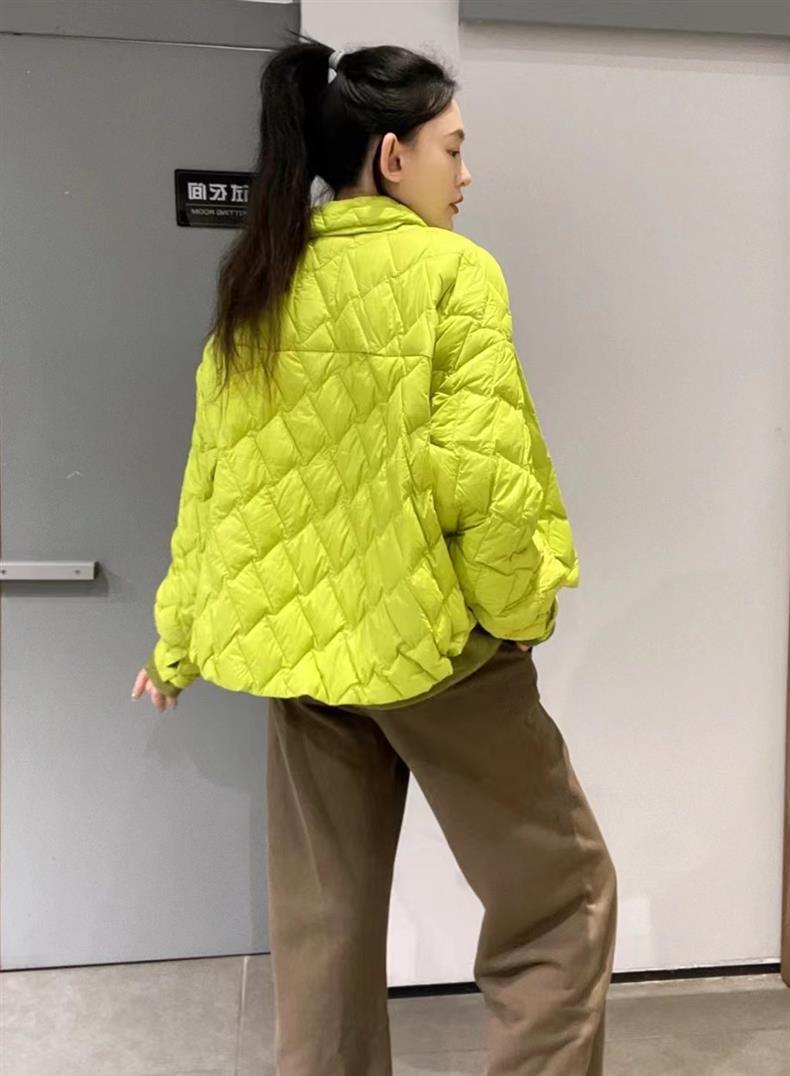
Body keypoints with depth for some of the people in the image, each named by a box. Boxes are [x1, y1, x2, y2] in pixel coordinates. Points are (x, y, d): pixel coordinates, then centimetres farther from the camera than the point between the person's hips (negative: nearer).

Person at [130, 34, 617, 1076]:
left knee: (323, 916, 19)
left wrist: (180, 633, 17)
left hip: (297, 634, 7)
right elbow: (478, 471, -19)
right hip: (432, 634, -6)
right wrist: (517, 608, -4)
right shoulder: (452, 269, -10)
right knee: (561, 896, 13)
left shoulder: (258, 283, 7)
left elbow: (213, 477, 9)